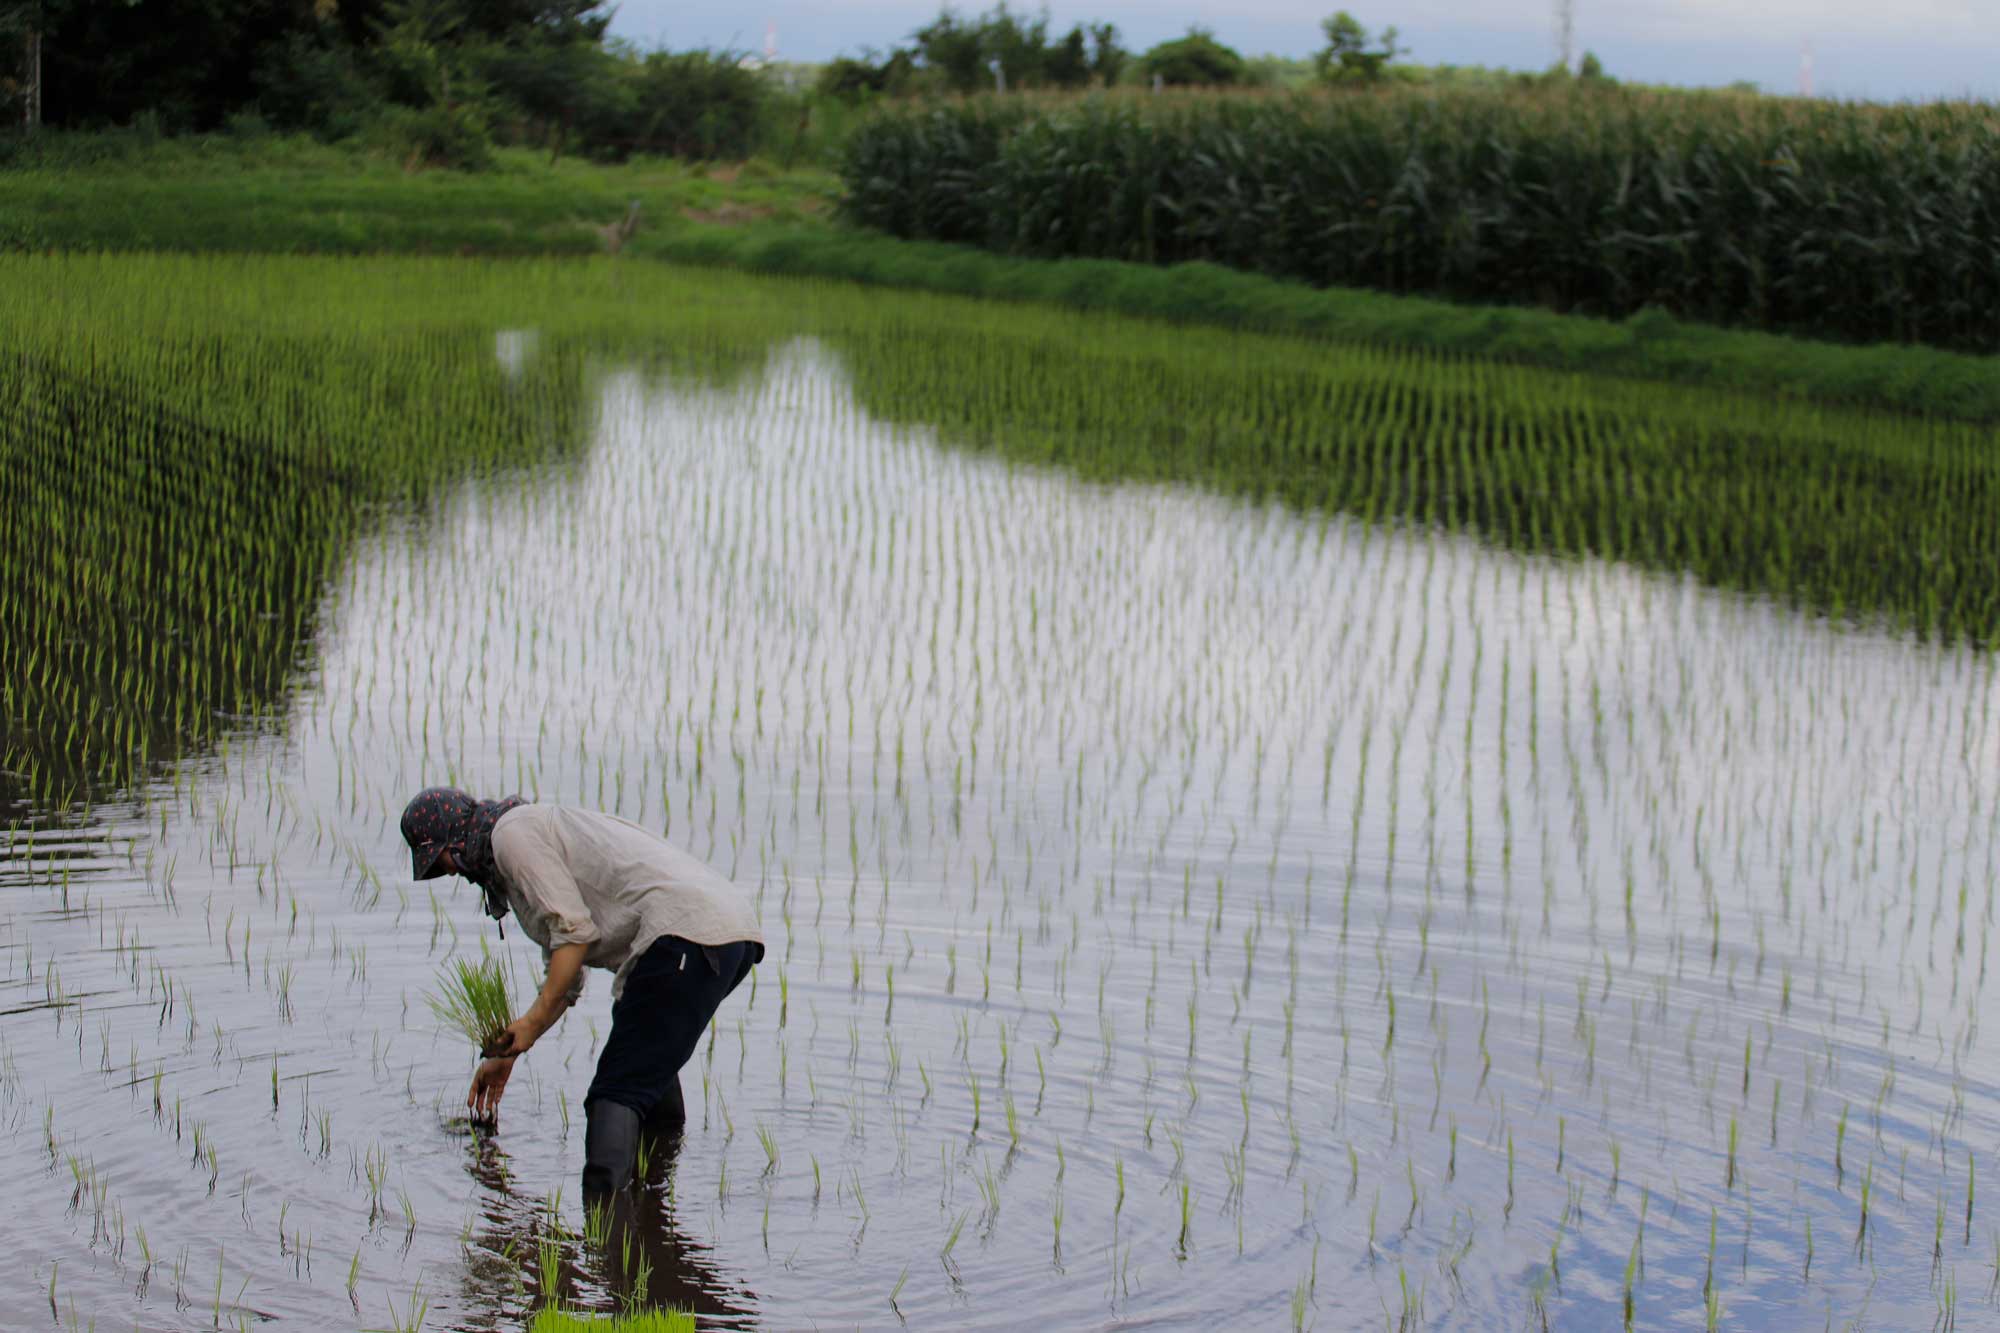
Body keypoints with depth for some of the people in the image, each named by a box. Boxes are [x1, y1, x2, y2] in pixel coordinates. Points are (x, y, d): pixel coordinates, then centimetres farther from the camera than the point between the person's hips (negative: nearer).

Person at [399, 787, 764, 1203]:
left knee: (615, 1094, -10)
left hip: (686, 931, -11)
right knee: (647, 1052, 33)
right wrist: (508, 1055, 39)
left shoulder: (512, 832, 2)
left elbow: (575, 931, -9)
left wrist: (533, 1020, -7)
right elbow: (566, 983, 37)